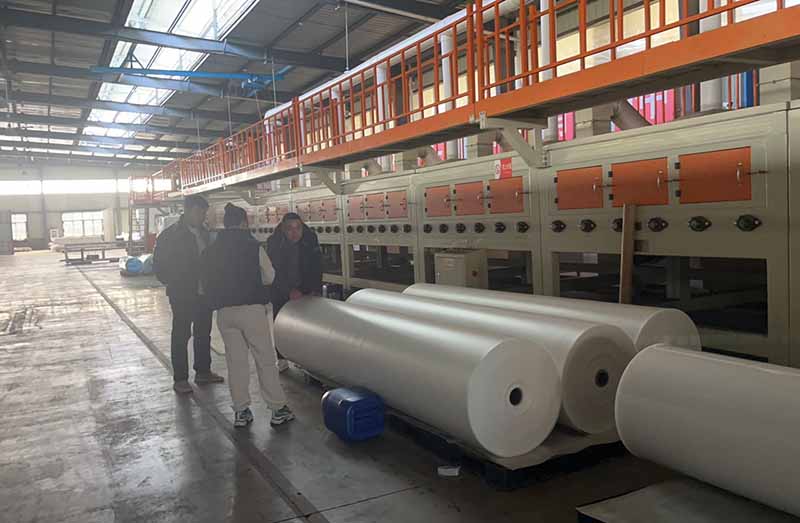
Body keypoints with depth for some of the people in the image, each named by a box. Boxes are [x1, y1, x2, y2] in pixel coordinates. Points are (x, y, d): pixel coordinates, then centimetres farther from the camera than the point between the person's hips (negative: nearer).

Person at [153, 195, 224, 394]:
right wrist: (174, 285, -6)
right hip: (183, 295, -6)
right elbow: (159, 266, -6)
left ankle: (203, 371, 26)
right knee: (181, 336, 2)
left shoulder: (203, 232, 9)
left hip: (204, 293, 6)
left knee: (204, 333, 14)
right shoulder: (171, 234, -9)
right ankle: (180, 379, 9)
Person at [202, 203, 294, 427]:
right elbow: (270, 277, 1)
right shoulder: (253, 246, -6)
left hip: (224, 312, 4)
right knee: (265, 360, 3)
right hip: (252, 308, -4)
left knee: (235, 361, 11)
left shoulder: (211, 250, 6)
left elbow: (207, 283, 9)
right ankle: (278, 409, 7)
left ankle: (241, 411, 15)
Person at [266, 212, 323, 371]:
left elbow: (316, 266, -17)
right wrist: (289, 291, -33)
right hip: (280, 290, -1)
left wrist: (316, 289, -26)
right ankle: (282, 360, 15)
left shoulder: (310, 238, -17)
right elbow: (274, 271, -24)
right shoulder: (273, 242, -23)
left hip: (305, 288, 1)